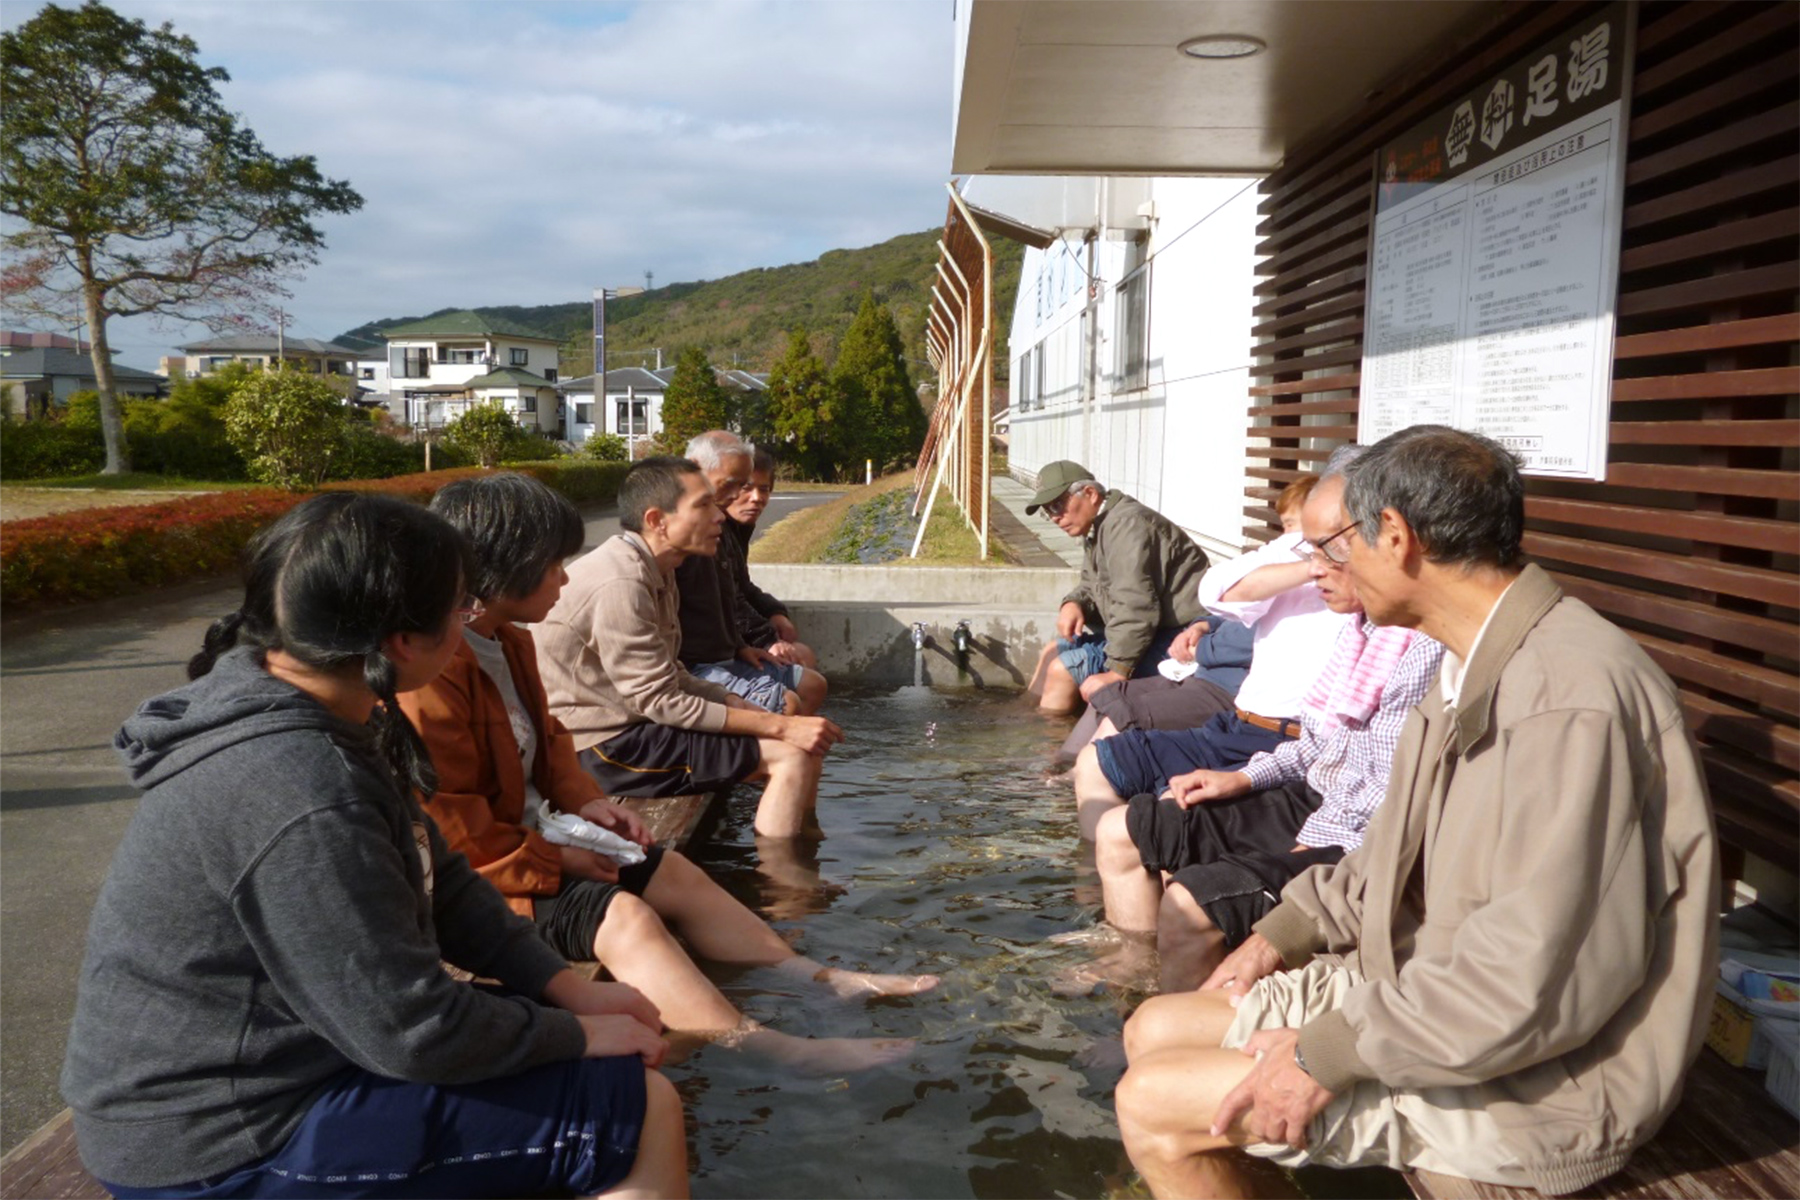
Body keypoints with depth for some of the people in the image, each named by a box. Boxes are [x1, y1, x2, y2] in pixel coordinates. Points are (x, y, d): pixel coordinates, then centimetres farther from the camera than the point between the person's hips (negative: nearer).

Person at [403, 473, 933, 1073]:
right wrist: (556, 860, -19)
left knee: (671, 872, 5)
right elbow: (446, 827, -26)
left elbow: (546, 738, 20)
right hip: (476, 881, -11)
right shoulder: (431, 672, -25)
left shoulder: (507, 642, 10)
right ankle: (778, 1051, -34)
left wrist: (583, 801, 2)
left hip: (529, 838, 11)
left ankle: (821, 979, 9)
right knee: (621, 916, -27)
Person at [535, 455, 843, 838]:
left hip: (630, 725, 10)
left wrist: (771, 717, -1)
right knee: (794, 755, -16)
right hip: (605, 748, -10)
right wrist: (780, 726, -19)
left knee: (805, 740, 9)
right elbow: (660, 702, -21)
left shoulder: (655, 573, 8)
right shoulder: (620, 583, -22)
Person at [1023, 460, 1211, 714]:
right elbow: (1091, 587, 20)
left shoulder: (1125, 525, -21)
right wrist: (1073, 604, -4)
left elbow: (1135, 607, -28)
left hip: (1172, 639, -11)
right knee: (1053, 652, 18)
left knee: (1062, 670, -15)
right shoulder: (1098, 530, 14)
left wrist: (1118, 672, -26)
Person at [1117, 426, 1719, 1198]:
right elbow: (1398, 850, 18)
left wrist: (1331, 1053, -21)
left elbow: (1534, 984, -29)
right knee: (1155, 1031, 7)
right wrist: (1283, 933, 9)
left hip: (1534, 1082, -9)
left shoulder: (1567, 697, -27)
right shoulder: (1475, 668, 7)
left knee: (1152, 1102, -12)